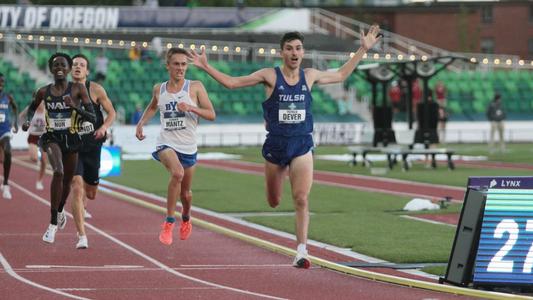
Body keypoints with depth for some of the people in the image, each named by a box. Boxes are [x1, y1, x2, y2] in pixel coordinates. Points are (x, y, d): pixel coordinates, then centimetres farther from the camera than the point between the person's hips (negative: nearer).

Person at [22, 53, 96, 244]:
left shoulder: (78, 89, -7)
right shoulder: (44, 92, -1)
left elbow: (92, 118, -11)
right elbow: (32, 107, 21)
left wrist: (74, 106, -25)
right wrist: (28, 121, 2)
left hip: (72, 140, 1)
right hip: (52, 138, -1)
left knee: (67, 180, 17)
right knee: (58, 172, -28)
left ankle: (60, 211, 52)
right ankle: (53, 224, -25)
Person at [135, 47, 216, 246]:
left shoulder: (195, 87, -3)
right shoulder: (159, 89, 5)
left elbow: (211, 114, -7)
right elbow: (152, 107, 27)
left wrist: (191, 108, -22)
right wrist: (141, 123, 12)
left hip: (188, 147, 1)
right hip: (166, 144, -1)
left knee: (185, 192, 15)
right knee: (177, 173, -32)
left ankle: (186, 219, 50)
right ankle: (169, 223, -23)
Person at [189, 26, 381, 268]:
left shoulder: (309, 76, 4)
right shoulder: (270, 76, -4)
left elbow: (340, 75, 21)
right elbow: (232, 82, -1)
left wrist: (363, 50, 20)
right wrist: (206, 67, -11)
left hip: (302, 145, 0)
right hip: (275, 145, 0)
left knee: (301, 199, -15)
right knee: (274, 202, 14)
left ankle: (301, 251, -13)